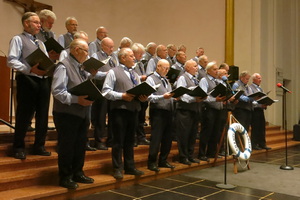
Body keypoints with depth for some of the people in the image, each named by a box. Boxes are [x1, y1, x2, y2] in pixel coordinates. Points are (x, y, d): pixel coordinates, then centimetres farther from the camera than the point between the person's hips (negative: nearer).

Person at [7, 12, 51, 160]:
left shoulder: (41, 43, 24)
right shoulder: (18, 39, 2)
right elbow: (12, 61, -11)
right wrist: (30, 69, -23)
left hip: (44, 80, 7)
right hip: (27, 80, -7)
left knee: (43, 115, 9)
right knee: (24, 115, -1)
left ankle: (39, 146, 21)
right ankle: (19, 147, 14)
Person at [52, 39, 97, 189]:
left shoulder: (81, 67, 13)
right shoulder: (63, 67, -13)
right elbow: (57, 91, -21)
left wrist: (92, 75, 1)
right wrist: (77, 100, -26)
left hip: (82, 113, 8)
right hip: (67, 114, -8)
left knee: (80, 145, 15)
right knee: (67, 146, 2)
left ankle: (78, 173, 30)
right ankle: (65, 177, 16)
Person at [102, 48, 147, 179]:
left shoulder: (135, 74, 20)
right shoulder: (113, 72, -1)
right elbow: (106, 91, -10)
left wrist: (143, 97, -3)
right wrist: (122, 96, -19)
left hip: (133, 110, 6)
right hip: (119, 109, -6)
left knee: (130, 140, 13)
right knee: (118, 141, 0)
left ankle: (130, 167, 22)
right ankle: (117, 169, 10)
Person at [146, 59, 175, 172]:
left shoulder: (166, 80, 22)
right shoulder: (151, 79, -3)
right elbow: (150, 97, -14)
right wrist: (162, 97, -25)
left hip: (168, 111, 8)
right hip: (158, 111, -8)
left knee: (167, 138, 11)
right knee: (156, 138, -5)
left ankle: (163, 161, 22)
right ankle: (152, 162, 4)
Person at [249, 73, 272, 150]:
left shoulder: (260, 89, 22)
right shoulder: (250, 88, -7)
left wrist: (265, 104, 1)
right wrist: (260, 104, -20)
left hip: (261, 110, 8)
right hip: (254, 110, -8)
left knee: (262, 128, 9)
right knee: (255, 128, -3)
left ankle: (262, 144, 16)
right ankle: (254, 144, 4)